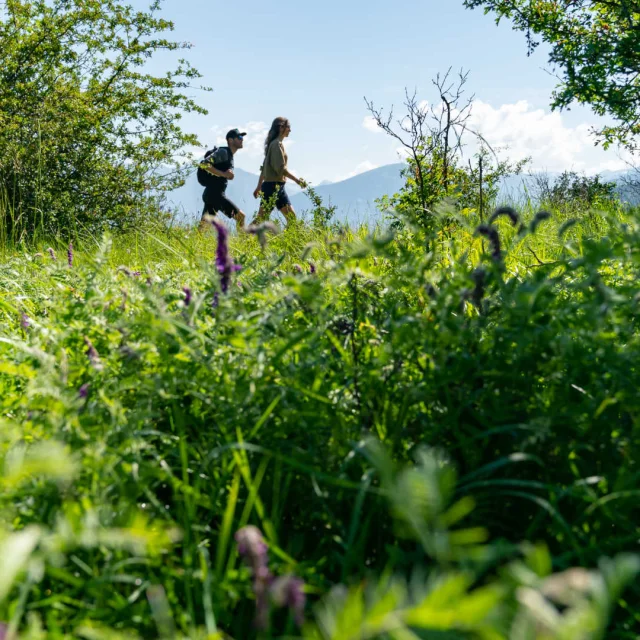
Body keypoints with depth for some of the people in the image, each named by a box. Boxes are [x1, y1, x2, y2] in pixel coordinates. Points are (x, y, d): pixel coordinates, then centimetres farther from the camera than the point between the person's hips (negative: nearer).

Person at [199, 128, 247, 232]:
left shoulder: (230, 155, 19)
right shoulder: (223, 152, -10)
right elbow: (204, 164, -20)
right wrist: (224, 174, -21)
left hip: (211, 194, 10)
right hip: (214, 194, -10)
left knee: (203, 225, 9)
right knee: (240, 216, -6)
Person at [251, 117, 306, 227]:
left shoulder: (275, 144, 17)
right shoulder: (277, 144, -11)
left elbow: (264, 167, 19)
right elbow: (280, 168, -19)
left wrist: (259, 187, 20)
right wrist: (297, 180, -14)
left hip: (279, 187, 10)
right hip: (273, 186, -10)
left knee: (291, 217, 6)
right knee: (261, 219, -8)